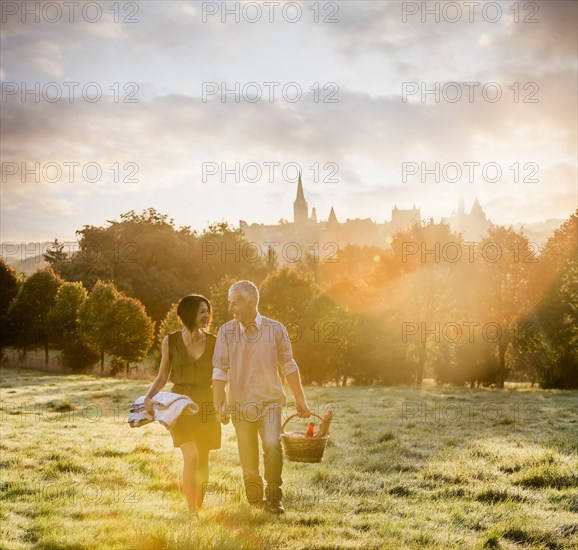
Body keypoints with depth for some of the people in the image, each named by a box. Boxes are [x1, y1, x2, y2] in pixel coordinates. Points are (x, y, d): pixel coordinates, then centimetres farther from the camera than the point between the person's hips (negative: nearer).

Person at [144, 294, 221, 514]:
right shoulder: (170, 341, -2)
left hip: (206, 404, 2)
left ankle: (200, 508, 22)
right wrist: (149, 397, -12)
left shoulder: (213, 343, 0)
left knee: (202, 459, 8)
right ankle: (191, 511, -12)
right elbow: (162, 377, 4)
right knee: (190, 456, -16)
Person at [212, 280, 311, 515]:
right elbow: (220, 370, -4)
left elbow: (289, 367, 4)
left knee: (273, 445, -23)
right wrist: (218, 404, -13)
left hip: (269, 401, -1)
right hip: (240, 405, 1)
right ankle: (255, 502, 26)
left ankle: (273, 498, -9)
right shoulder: (226, 331, -2)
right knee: (248, 461, 4)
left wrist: (301, 401, 7)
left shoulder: (276, 329, -3)